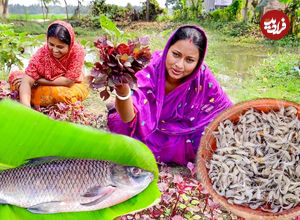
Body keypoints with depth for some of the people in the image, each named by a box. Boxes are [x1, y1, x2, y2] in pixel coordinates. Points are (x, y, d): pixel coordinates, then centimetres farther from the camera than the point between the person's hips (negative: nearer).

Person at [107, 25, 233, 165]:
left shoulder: (202, 75, -24)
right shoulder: (150, 68, -28)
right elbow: (129, 118, -39)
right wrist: (123, 93, -58)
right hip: (148, 129, -2)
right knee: (117, 121, -24)